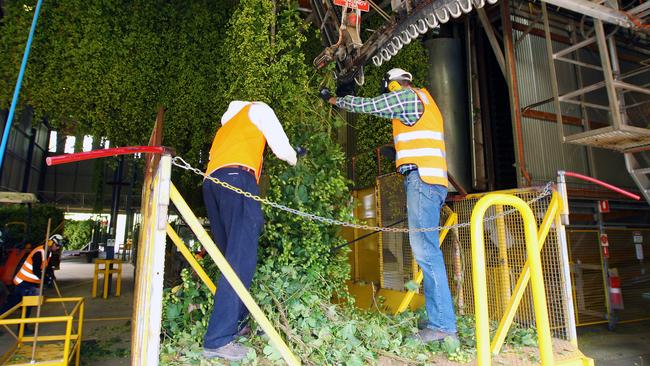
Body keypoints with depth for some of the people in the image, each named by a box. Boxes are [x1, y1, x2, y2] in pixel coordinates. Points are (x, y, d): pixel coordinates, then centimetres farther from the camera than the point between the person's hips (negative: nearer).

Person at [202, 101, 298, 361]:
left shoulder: (225, 127, 40)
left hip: (210, 183, 8)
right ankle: (218, 340, -18)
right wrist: (294, 159, 33)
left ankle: (236, 323, 15)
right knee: (241, 261, -14)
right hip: (237, 177, -7)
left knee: (233, 259, 12)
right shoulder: (257, 109, 21)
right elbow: (281, 149, 12)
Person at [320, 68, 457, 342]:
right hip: (430, 181, 10)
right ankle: (439, 319, 9)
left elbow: (366, 105, 5)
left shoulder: (407, 95, 2)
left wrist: (333, 99, 19)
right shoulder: (422, 100, 29)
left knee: (425, 249, -13)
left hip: (421, 178, -10)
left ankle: (442, 324, -12)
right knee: (426, 250, 6)